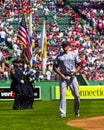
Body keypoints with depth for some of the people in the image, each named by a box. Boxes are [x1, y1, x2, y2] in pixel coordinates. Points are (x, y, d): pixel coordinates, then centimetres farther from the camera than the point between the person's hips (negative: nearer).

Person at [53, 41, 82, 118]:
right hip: (63, 77, 0)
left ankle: (77, 112, 17)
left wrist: (74, 73, -5)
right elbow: (55, 67, 9)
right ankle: (62, 113, -11)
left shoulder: (74, 55, 9)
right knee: (62, 95, -9)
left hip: (72, 77, 0)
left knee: (76, 95, -3)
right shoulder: (59, 56, 8)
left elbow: (79, 65, 8)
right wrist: (60, 74, -4)